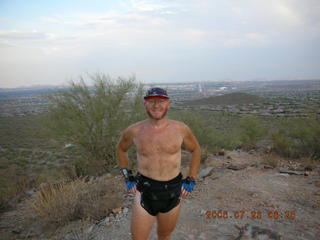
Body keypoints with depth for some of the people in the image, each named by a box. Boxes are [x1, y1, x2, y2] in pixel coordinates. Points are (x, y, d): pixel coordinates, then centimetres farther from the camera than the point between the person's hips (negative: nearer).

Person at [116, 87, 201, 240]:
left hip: (173, 192, 1)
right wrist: (128, 178, 5)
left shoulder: (180, 129, -6)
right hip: (144, 191, -1)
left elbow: (196, 150, 10)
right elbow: (120, 149, 13)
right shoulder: (134, 131, -7)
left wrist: (191, 180, 4)